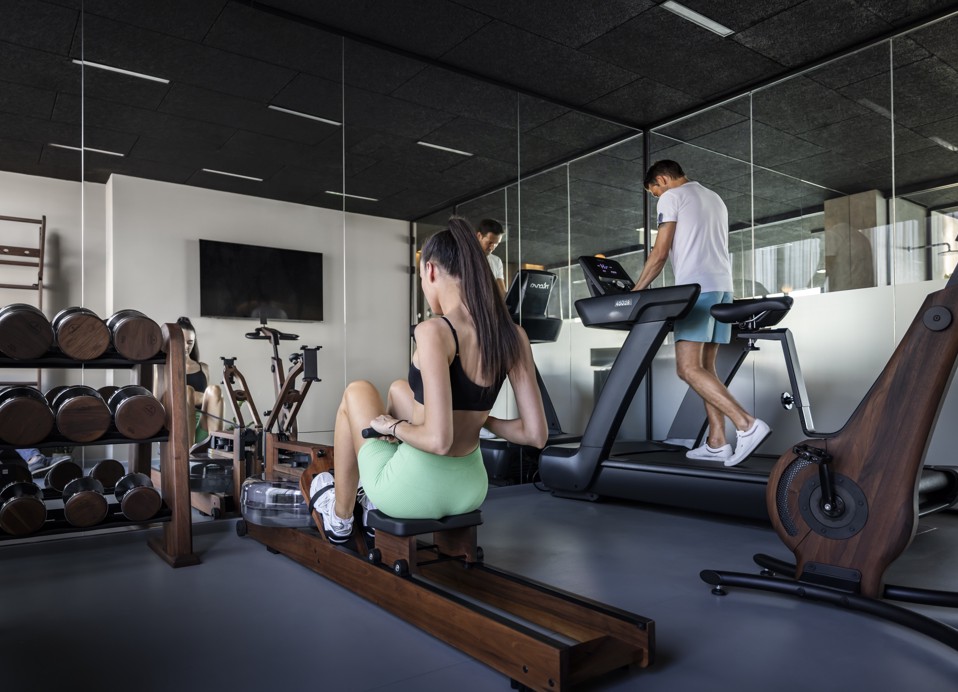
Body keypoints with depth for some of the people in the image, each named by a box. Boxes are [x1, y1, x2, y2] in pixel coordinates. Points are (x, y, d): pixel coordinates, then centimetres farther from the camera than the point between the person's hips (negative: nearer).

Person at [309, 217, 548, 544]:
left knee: (358, 392, 21)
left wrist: (393, 426, -11)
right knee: (399, 390, 28)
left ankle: (340, 518, 35)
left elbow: (439, 440, -30)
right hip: (469, 490, 6)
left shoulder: (434, 331, -24)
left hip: (416, 492, -6)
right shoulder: (513, 335, -5)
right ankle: (378, 506, 41)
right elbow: (536, 433, -5)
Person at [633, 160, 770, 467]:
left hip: (696, 288, -9)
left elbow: (660, 252, -5)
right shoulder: (715, 199, 27)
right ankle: (717, 443, 5)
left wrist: (635, 291, 1)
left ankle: (747, 425, -20)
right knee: (705, 367, 8)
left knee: (688, 368, -12)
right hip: (723, 286, 9)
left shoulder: (671, 197, 2)